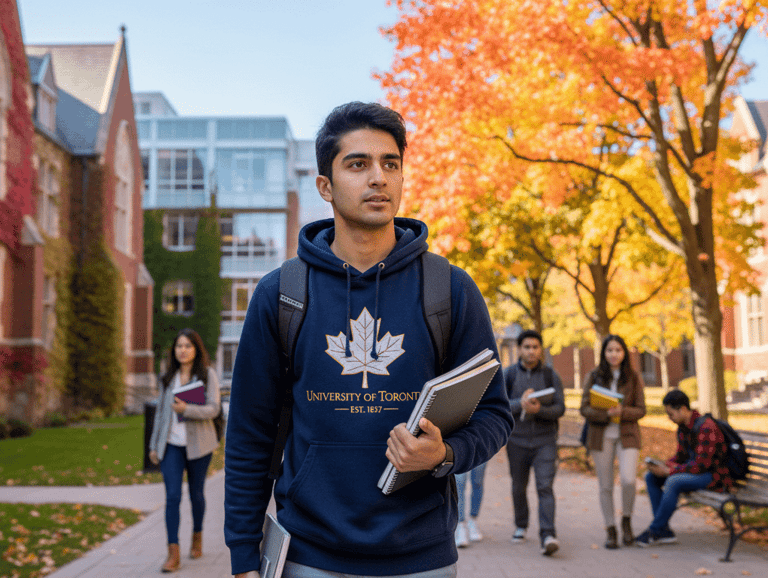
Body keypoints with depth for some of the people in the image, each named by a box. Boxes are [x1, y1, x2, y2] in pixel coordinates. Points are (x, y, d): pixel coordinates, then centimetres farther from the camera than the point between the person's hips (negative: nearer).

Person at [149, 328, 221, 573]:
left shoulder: (207, 374, -3)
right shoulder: (169, 377, 8)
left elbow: (213, 408, -11)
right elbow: (161, 410, 14)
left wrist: (187, 409, -27)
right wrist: (154, 445, 13)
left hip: (198, 444, -2)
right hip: (172, 444, 2)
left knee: (196, 494, 12)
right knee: (172, 496, -8)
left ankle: (197, 537, 36)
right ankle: (173, 554, -8)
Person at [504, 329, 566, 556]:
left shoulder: (551, 375, 1)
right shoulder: (508, 375, 0)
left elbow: (560, 408, -4)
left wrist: (538, 409, -24)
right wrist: (520, 404, -25)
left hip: (545, 441, -1)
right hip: (517, 441, 1)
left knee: (545, 487, -13)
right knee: (519, 487, 13)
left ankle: (548, 536, -20)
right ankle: (521, 526, 35)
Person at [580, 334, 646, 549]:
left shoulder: (633, 377, 3)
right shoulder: (594, 376, 2)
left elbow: (641, 410, 1)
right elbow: (585, 408, -2)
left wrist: (622, 412, -19)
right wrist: (606, 414, -20)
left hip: (627, 435, -1)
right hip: (601, 436, 1)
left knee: (628, 479, -17)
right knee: (605, 485, 4)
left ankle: (626, 520, 9)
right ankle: (610, 530, 18)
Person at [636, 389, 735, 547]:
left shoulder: (706, 428, -23)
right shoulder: (683, 427, 6)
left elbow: (701, 464, -27)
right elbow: (680, 456, 15)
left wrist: (668, 471, -24)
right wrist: (663, 466, -6)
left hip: (715, 476, -10)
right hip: (694, 470, 10)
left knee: (673, 482, -32)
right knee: (650, 477, -1)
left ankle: (654, 531, -17)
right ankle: (664, 531, -4)